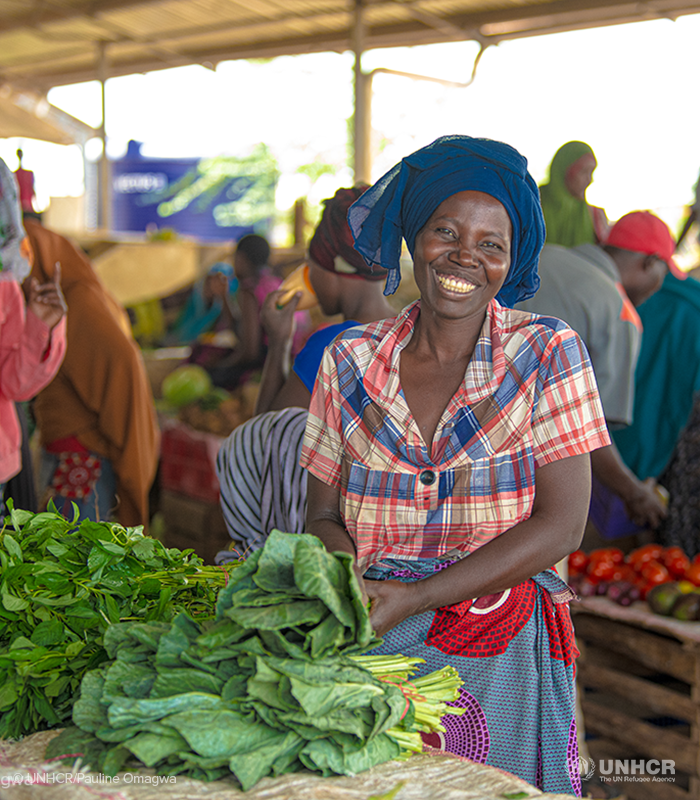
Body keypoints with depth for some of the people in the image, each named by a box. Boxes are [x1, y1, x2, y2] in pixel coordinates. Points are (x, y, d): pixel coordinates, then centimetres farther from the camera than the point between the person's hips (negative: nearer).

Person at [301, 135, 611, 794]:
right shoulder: (350, 362, 3)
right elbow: (324, 516, 7)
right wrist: (351, 584, -16)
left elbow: (559, 525, -10)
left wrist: (413, 598, -18)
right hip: (367, 653, 2)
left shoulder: (548, 356, -4)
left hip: (502, 657, -1)